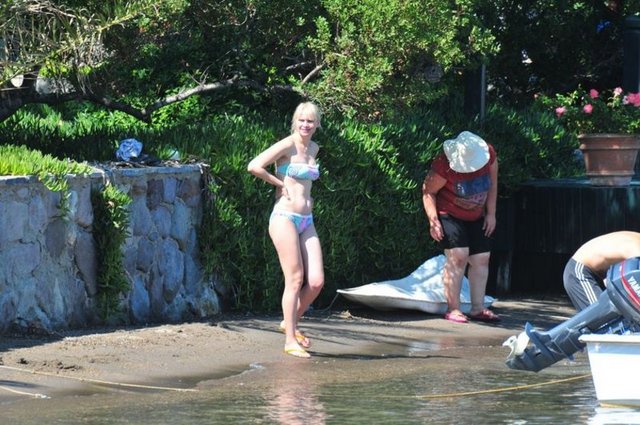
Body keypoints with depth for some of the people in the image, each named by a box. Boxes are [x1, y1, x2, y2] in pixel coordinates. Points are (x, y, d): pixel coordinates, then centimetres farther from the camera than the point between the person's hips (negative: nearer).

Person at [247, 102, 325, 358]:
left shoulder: (314, 149, 14)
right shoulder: (287, 146, -9)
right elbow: (254, 166, -20)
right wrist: (279, 184, -9)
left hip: (306, 221, 7)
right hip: (285, 218, -7)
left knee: (316, 281, -1)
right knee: (295, 279, -7)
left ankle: (290, 322, 21)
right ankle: (290, 340, -1)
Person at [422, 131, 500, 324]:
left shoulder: (489, 154, -13)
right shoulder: (444, 165, -28)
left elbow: (492, 183, 2)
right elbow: (428, 191, -16)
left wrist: (491, 214, 1)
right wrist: (433, 220, -24)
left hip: (476, 218, 6)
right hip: (449, 215, -6)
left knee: (481, 259, 4)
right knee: (457, 256, -20)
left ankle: (477, 308, 13)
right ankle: (453, 309, -17)